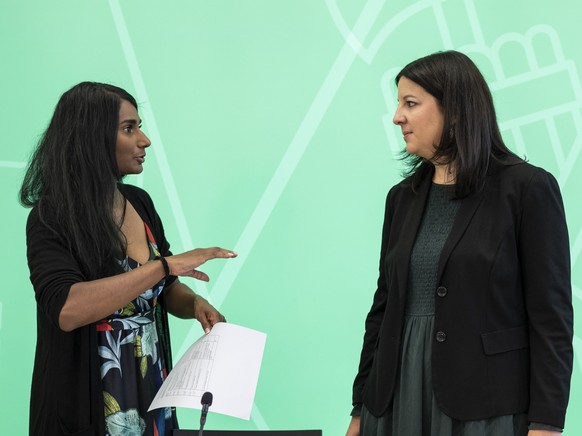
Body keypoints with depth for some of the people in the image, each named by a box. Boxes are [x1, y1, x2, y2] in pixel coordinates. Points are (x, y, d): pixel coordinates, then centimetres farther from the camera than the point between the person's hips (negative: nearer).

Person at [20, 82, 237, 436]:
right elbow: (66, 309, -30)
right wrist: (167, 264, -30)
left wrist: (195, 304, -9)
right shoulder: (52, 218, -14)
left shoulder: (139, 202, 4)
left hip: (153, 396, 6)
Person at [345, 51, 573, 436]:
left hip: (484, 404, -5)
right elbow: (385, 306, 13)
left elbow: (551, 315, -9)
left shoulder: (528, 188, -7)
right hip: (400, 397, 5)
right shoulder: (403, 197, 10)